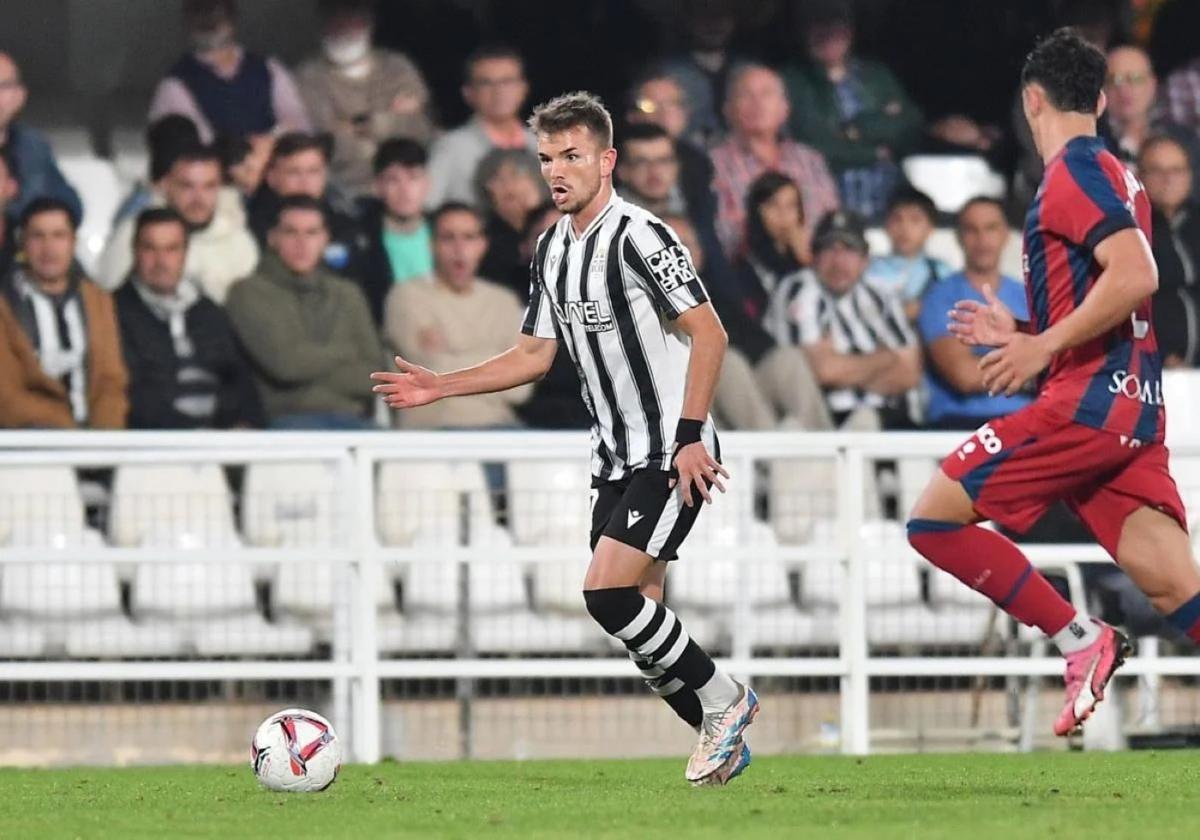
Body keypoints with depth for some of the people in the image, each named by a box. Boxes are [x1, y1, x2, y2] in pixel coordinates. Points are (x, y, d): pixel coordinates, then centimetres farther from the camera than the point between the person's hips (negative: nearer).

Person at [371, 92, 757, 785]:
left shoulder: (638, 237, -15)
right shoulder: (553, 248, 12)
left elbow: (708, 333, -18)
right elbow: (536, 355, 20)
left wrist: (690, 435, -23)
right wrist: (438, 387, 13)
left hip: (672, 456, -9)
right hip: (616, 459, 9)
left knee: (607, 592, -18)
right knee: (638, 616, 5)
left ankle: (722, 699, -2)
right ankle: (725, 741, 18)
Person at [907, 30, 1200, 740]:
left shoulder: (1073, 172, -8)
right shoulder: (1116, 177, 20)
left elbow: (1136, 277, -22)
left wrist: (1045, 346, -18)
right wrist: (1023, 333, 27)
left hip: (1087, 400, -9)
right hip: (1133, 403, 9)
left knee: (936, 518, -4)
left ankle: (1079, 639, -8)